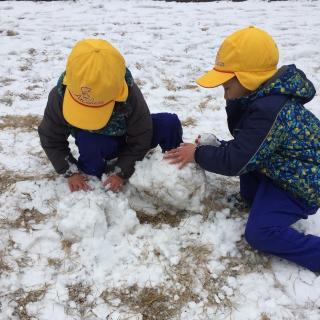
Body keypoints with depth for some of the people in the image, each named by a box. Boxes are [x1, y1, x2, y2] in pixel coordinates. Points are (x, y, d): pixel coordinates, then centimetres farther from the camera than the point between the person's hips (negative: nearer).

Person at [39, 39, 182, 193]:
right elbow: (50, 139, -14)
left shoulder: (130, 96, -33)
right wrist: (70, 171, -19)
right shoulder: (60, 96, -29)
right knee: (87, 142, -39)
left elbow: (140, 140, -21)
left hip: (128, 138, 0)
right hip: (96, 143, 0)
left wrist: (121, 172, -23)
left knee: (170, 123, -25)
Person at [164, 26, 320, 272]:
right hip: (278, 170, 10)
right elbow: (246, 145, 8)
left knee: (260, 233, -17)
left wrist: (197, 154, -15)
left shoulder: (268, 111, -32)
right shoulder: (259, 97, -2)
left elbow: (236, 162, -27)